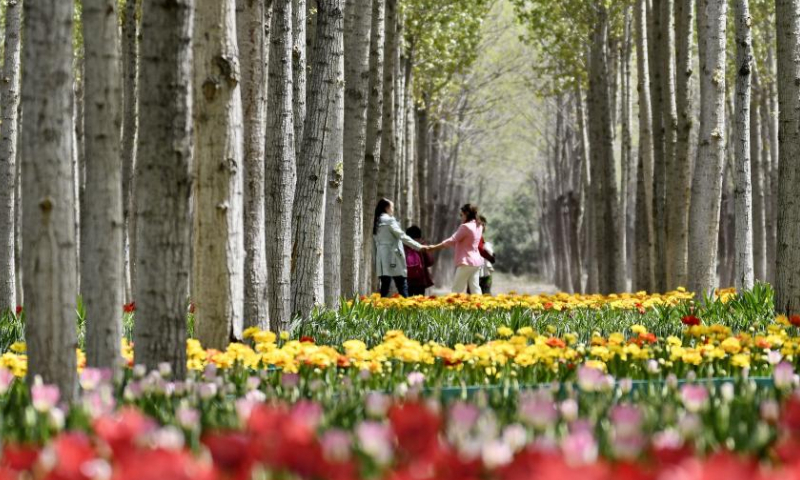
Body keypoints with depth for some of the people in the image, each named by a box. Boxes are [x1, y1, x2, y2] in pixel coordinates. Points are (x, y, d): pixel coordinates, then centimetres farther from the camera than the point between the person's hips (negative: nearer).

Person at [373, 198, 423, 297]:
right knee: (402, 288, -6)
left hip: (382, 258, 7)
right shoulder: (389, 220, -6)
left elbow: (375, 241, 14)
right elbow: (402, 236, -11)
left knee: (384, 288, 4)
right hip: (393, 257, -7)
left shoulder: (377, 222, 16)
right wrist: (419, 247, -8)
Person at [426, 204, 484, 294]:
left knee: (457, 290, -6)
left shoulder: (466, 227, -15)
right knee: (475, 288, 8)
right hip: (476, 260, 9)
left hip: (466, 262, -9)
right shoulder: (478, 227, 12)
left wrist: (433, 248, -5)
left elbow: (452, 241, -13)